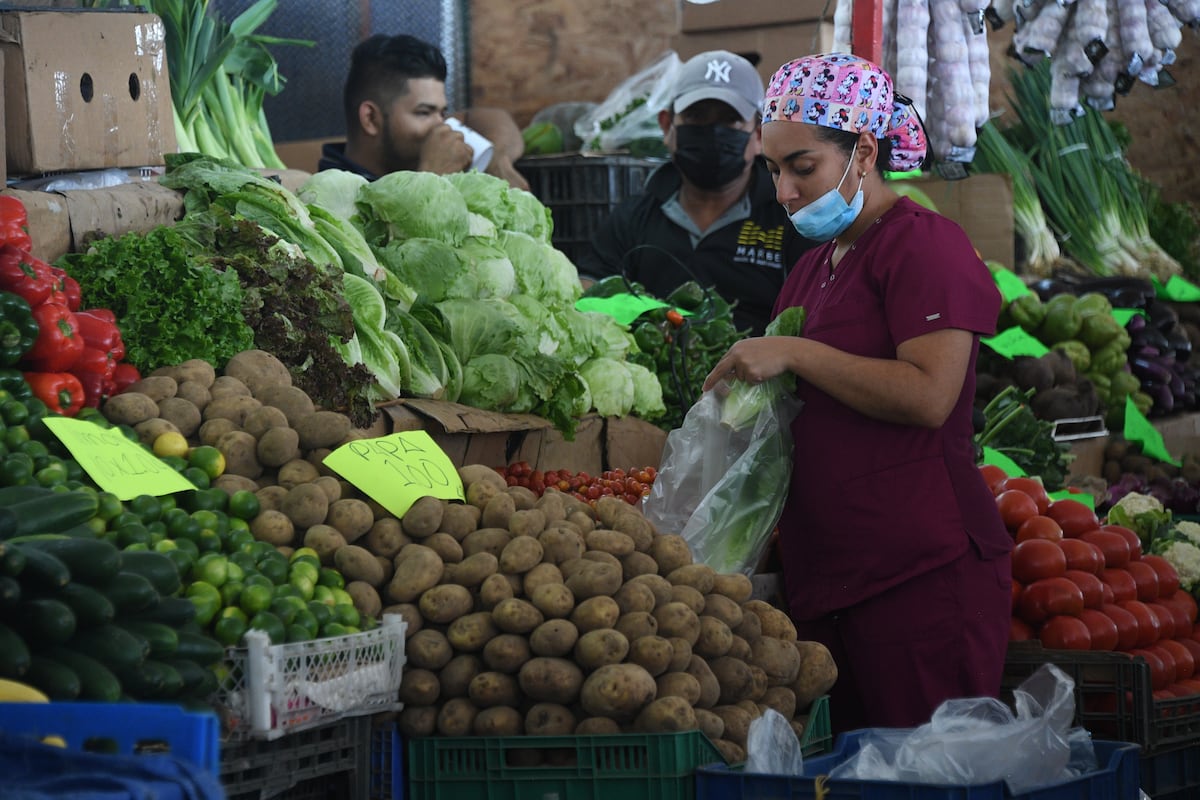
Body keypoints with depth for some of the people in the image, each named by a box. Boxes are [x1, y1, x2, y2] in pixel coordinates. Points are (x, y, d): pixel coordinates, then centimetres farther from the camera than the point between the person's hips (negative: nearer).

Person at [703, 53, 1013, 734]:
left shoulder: (924, 244, -6)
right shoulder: (814, 268, 22)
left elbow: (929, 396, -19)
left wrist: (792, 354, -15)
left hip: (922, 574, -9)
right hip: (824, 576, 9)